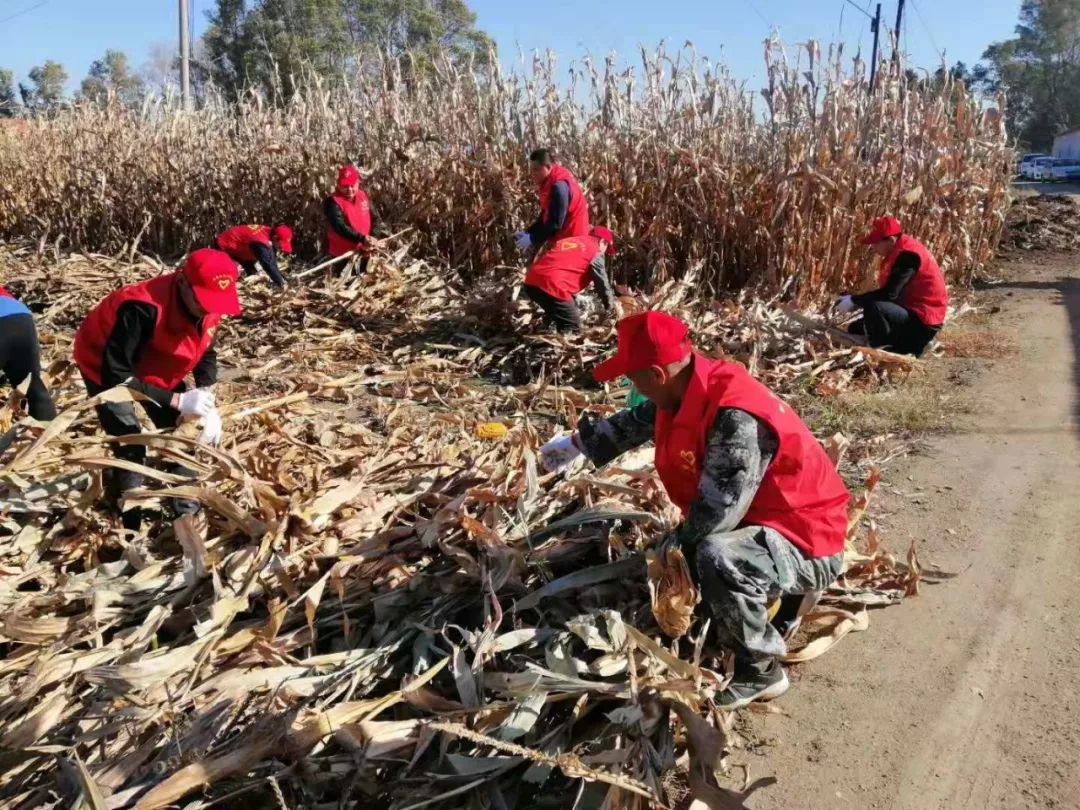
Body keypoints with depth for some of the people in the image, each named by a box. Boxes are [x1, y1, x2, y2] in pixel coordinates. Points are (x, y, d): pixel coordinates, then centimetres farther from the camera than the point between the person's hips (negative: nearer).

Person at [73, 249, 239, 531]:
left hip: (154, 368, 6)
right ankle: (132, 531, -3)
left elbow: (206, 354, -3)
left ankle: (189, 516, 12)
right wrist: (177, 400, -42)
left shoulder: (208, 309, -20)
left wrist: (207, 403, -19)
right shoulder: (142, 309, -41)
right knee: (130, 449, -14)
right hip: (106, 369, -6)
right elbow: (115, 376, -38)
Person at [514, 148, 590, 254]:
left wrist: (532, 239, -20)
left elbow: (556, 223, -26)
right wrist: (528, 233, 4)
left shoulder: (559, 186, -24)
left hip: (572, 238, -10)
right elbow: (545, 215, 15)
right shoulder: (549, 182, 8)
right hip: (563, 237, 10)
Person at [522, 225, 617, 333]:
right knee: (572, 327, 4)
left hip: (531, 282, 8)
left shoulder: (568, 241, 32)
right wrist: (609, 305, 28)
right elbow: (602, 282, 11)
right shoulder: (595, 252, 9)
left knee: (556, 314, 31)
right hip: (551, 286, -8)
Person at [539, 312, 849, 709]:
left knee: (718, 559, -36)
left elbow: (717, 510, -32)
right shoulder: (689, 389, -4)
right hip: (758, 522, 9)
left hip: (807, 543, -9)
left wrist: (673, 542, -14)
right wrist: (576, 443, 26)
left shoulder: (736, 417, -32)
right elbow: (636, 421, 15)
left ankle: (761, 669, -11)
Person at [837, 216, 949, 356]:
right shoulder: (899, 252, 11)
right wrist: (855, 300, 2)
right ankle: (909, 346, 11)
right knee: (855, 329, 16)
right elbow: (887, 292, 13)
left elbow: (889, 293, -28)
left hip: (922, 322, -11)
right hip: (910, 314, 11)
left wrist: (854, 300, -19)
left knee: (873, 307, -35)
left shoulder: (907, 255, -20)